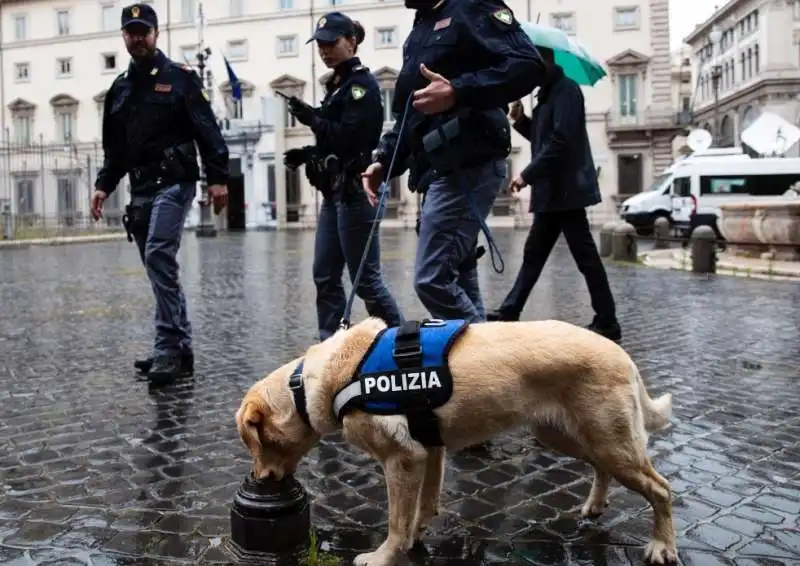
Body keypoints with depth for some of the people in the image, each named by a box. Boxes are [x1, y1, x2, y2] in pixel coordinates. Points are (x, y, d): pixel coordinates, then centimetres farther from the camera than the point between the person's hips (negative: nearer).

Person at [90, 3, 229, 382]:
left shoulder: (180, 77, 0)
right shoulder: (119, 89, 18)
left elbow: (208, 131, -7)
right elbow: (114, 147, 22)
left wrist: (218, 178, -16)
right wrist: (104, 185, 11)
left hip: (174, 184, -7)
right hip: (140, 190, 7)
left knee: (159, 257, -20)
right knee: (159, 267, 7)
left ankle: (168, 348, -16)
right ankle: (180, 349, 15)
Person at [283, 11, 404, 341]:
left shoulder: (362, 83, -7)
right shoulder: (337, 85, 19)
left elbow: (350, 137, -18)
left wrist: (311, 118, -21)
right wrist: (307, 154, 8)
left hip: (356, 190, -9)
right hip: (335, 191, 9)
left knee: (365, 277, -5)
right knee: (325, 276, 7)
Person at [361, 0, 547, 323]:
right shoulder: (420, 29, 24)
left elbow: (528, 66, -17)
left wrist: (457, 93, -25)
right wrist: (384, 161, 12)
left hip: (466, 167, -10)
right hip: (439, 171, 10)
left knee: (433, 279, -14)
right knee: (458, 281, 11)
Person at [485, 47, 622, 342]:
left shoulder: (565, 90, -11)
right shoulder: (547, 93, 19)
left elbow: (560, 141, -21)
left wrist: (527, 175, -20)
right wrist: (521, 120, 7)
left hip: (565, 190, -10)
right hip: (552, 192, 10)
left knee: (585, 256, -6)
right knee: (534, 253, 12)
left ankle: (607, 323, 0)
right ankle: (510, 311, 19)